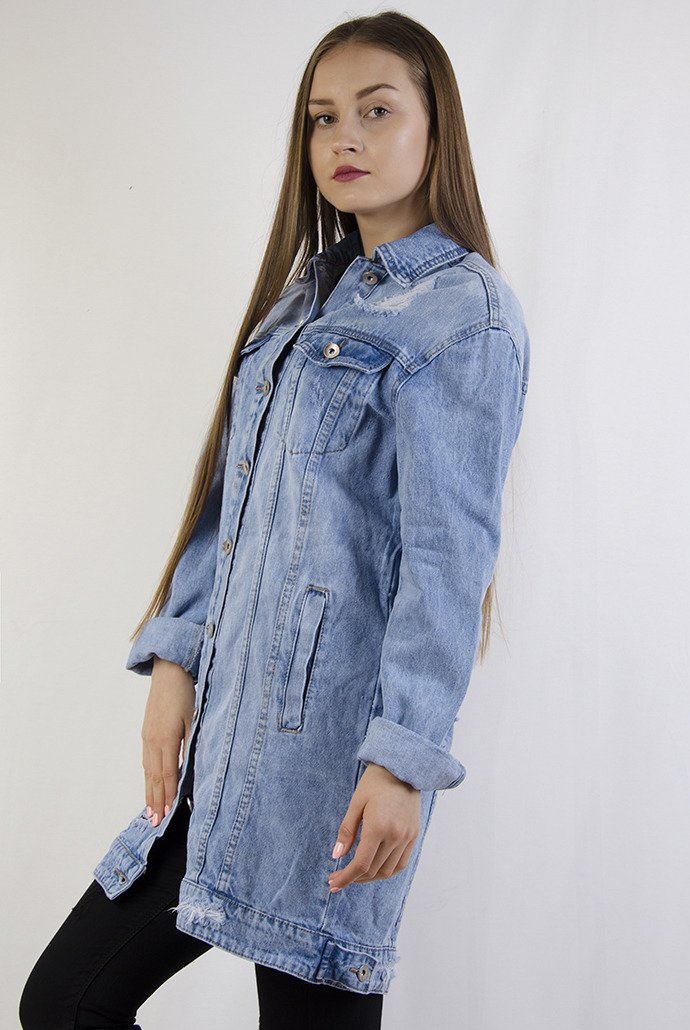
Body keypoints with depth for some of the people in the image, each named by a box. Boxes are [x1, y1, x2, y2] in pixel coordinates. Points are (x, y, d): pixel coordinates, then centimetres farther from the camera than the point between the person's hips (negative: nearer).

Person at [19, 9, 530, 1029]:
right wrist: (176, 659, 6)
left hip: (330, 747, -8)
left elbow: (448, 551, -15)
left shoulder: (463, 310, -8)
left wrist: (405, 756, -19)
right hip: (227, 733, 8)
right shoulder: (311, 290, 17)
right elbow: (230, 491, 15)